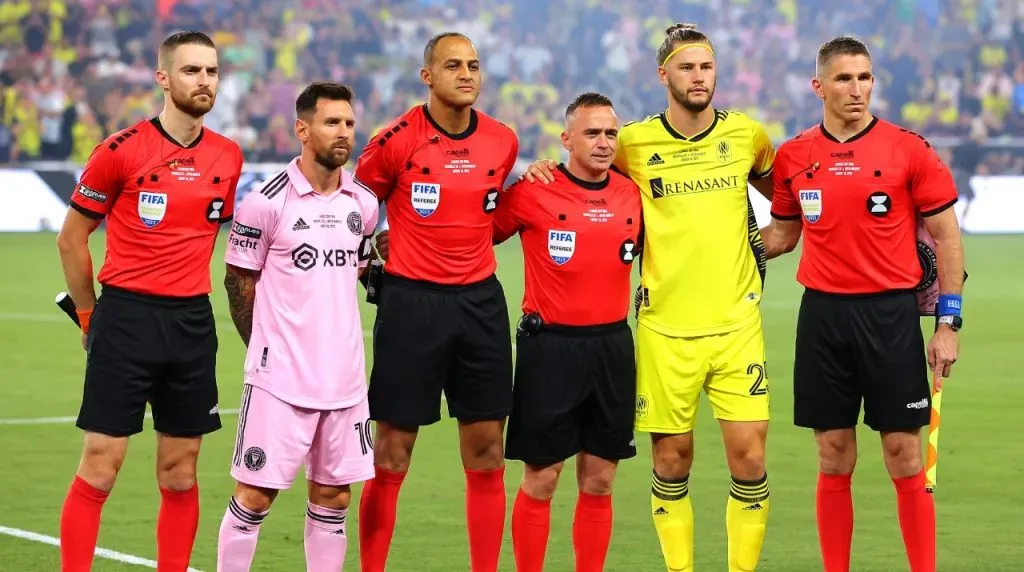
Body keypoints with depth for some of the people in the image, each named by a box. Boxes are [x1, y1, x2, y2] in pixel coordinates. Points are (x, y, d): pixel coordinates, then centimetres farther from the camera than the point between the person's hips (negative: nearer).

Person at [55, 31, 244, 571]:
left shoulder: (227, 157, 6)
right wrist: (90, 315, 4)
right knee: (100, 468, -5)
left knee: (180, 475, 7)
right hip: (127, 317, -4)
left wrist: (191, 301, 15)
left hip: (193, 323, 4)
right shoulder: (122, 150, -7)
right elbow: (71, 237, 1)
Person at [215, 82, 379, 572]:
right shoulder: (267, 202, -8)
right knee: (255, 495, -3)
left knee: (333, 497, 8)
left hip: (344, 379, 5)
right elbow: (239, 281, 0)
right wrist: (265, 348, 4)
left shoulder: (363, 205, 8)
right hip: (280, 378, -5)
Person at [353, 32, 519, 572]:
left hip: (480, 300, 4)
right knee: (390, 458, 0)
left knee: (487, 455, 4)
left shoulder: (503, 141, 4)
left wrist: (469, 245, 12)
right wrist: (370, 260, 5)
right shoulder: (396, 140, -9)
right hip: (411, 301, -4)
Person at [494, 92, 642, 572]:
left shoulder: (631, 195, 5)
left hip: (613, 346, 4)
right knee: (540, 480, 0)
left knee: (599, 481, 8)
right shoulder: (533, 194, -7)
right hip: (550, 346, -4)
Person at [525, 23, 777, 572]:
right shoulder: (634, 144, -2)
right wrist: (546, 167, -2)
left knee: (749, 456, -5)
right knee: (671, 460, 4)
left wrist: (767, 240, 15)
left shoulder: (746, 134, 4)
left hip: (736, 320, 1)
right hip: (665, 326, -1)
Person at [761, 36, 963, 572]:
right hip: (823, 313, 3)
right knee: (834, 460, 6)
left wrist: (948, 324, -4)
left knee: (904, 457, -1)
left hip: (890, 312, -3)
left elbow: (946, 236, 0)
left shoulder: (909, 149, -4)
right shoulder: (794, 156, 5)